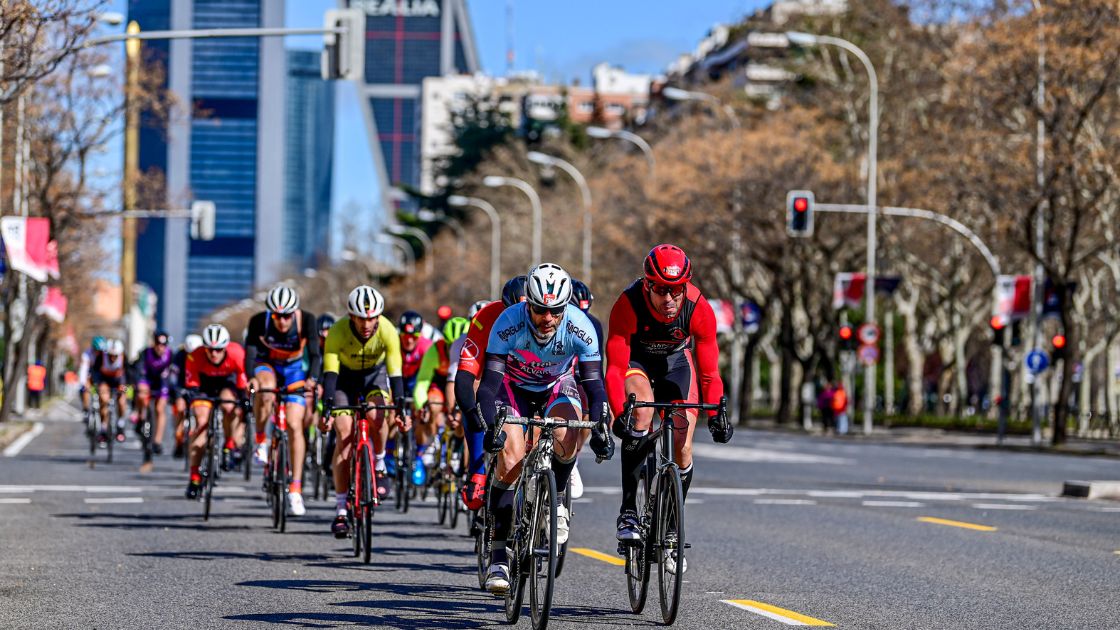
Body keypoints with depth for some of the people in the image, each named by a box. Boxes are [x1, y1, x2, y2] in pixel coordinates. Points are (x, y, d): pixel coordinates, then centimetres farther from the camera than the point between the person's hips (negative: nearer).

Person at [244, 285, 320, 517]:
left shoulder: (306, 320, -28)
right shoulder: (259, 321, -28)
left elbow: (314, 353, -31)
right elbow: (250, 352, -34)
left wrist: (311, 378, -49)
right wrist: (251, 377, -53)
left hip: (294, 369, 0)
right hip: (266, 365, 0)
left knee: (295, 426, -10)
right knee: (266, 392, -37)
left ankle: (295, 490, -5)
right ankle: (261, 439, -11)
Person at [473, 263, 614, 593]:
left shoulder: (579, 326, -28)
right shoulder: (509, 322, -31)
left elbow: (594, 383, -26)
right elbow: (490, 380, -33)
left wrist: (601, 428, -40)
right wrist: (490, 427, -47)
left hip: (558, 387, 1)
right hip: (515, 388, -1)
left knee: (567, 436, -32)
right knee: (510, 461, -21)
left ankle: (557, 499, -2)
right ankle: (498, 556, -13)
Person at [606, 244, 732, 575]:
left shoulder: (699, 310, -30)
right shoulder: (628, 306, -35)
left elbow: (709, 372, -22)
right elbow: (615, 369, -35)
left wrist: (716, 415, -36)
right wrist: (619, 414, -50)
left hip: (676, 362, 2)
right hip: (636, 360, -2)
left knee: (682, 448, -9)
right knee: (643, 409, -33)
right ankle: (628, 510, -25)